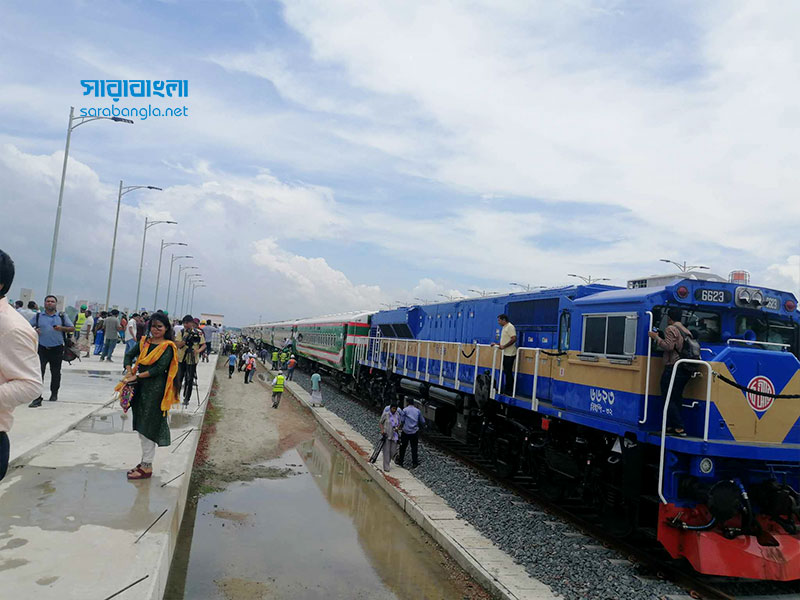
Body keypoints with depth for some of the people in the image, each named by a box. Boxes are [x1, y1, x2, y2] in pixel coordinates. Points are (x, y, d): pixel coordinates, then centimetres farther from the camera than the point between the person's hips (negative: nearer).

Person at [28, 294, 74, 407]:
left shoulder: (62, 316, 6)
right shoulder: (38, 316, 7)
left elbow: (72, 328, 6)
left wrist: (62, 328, -13)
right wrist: (34, 330, -11)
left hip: (57, 349, 1)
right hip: (42, 348, -1)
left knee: (55, 372, 12)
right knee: (38, 372, -11)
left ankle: (54, 394, 30)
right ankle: (37, 398, -11)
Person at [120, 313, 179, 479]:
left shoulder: (167, 347, -8)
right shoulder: (144, 342, 11)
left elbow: (159, 369, -16)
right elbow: (129, 355, 10)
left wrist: (137, 376, -16)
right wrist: (129, 371, -8)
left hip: (155, 389, -7)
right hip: (141, 388, 7)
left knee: (148, 427, -3)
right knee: (141, 427, 14)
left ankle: (147, 467, 5)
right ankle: (145, 462, 26)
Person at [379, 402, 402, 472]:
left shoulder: (397, 415, 3)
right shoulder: (386, 414, -9)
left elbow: (399, 424, 13)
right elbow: (380, 423, -1)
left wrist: (397, 428, -8)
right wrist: (382, 430, -17)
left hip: (394, 435, 4)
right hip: (386, 435, -4)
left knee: (393, 450, 6)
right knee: (386, 451, -3)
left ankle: (388, 461, 34)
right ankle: (386, 467, 2)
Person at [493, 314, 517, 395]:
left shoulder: (510, 327, -13)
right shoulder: (504, 328, 18)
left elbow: (514, 339, -23)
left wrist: (504, 346, -23)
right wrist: (497, 344, 14)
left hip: (509, 354, -10)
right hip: (505, 353, 10)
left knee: (508, 372, -5)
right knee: (506, 372, 12)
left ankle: (509, 391, 1)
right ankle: (506, 390, 17)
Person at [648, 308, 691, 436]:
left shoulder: (670, 329, -6)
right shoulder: (686, 331, 19)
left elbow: (668, 346, -18)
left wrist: (656, 337, -8)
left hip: (673, 367, -9)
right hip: (686, 370, 9)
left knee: (668, 399, -4)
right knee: (676, 399, 13)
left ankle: (679, 428, -10)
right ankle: (670, 426, 13)